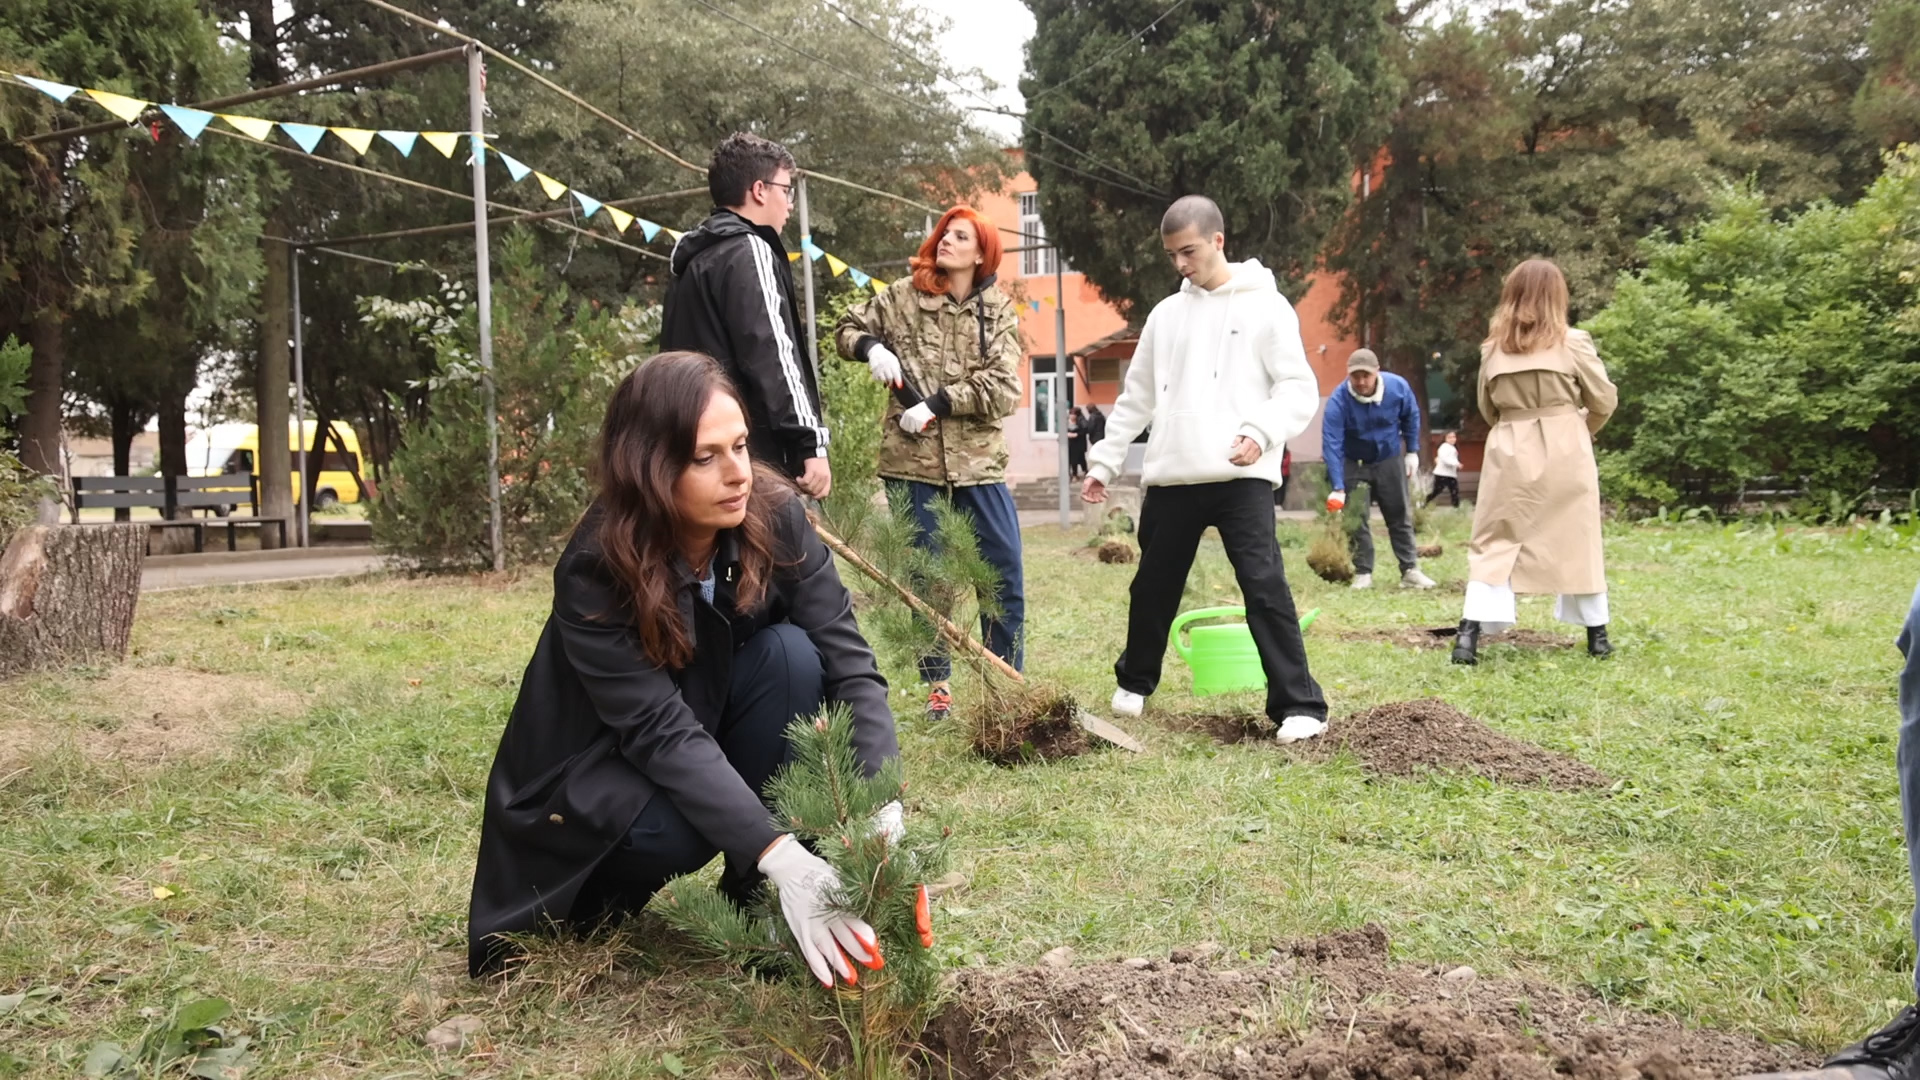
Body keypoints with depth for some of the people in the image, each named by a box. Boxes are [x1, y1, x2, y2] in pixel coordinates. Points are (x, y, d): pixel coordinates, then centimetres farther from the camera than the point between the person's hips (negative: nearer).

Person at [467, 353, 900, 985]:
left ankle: (752, 894, -11)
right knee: (675, 827, -36)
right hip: (603, 771, -4)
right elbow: (661, 732, -34)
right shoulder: (594, 571, -28)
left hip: (713, 721, 4)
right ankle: (593, 897, 1)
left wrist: (883, 813, -38)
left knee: (791, 653, -26)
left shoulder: (775, 517, -19)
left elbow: (848, 663, -24)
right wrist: (779, 855, -44)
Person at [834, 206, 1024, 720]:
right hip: (912, 462, 0)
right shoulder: (902, 297, 3)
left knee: (1004, 576, 1)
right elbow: (848, 328, 14)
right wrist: (870, 347, -8)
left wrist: (938, 403, -16)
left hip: (979, 463, 1)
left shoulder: (998, 311, 3)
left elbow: (1003, 388, -7)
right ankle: (937, 683, 19)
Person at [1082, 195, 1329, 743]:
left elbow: (1299, 388, -3)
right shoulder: (1165, 314, 16)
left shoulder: (1266, 306, 2)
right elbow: (1137, 398, 20)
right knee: (1153, 586, 14)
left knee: (1264, 585, -14)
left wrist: (1262, 432, -20)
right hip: (1171, 477, 5)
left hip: (1242, 476, -5)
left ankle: (1300, 705, -7)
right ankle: (1134, 682, 36)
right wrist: (1104, 460, 16)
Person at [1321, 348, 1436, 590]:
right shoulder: (1338, 401, -29)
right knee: (1356, 520, -3)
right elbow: (1331, 444, -32)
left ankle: (1410, 571, 12)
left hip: (1389, 459, 3)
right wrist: (1338, 488, -38)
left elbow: (1411, 416, 2)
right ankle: (1363, 573, 6)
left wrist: (1413, 451, 0)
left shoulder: (1398, 387, -20)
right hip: (1353, 464, -2)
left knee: (1400, 515, 6)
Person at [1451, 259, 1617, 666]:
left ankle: (1469, 633, -10)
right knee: (1578, 542, 10)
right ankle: (1596, 636, 19)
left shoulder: (1492, 347, 4)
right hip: (1564, 450, -1)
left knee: (1494, 542, 4)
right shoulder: (1572, 342, -4)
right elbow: (1604, 401, 2)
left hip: (1510, 452, 1)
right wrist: (1585, 429, 21)